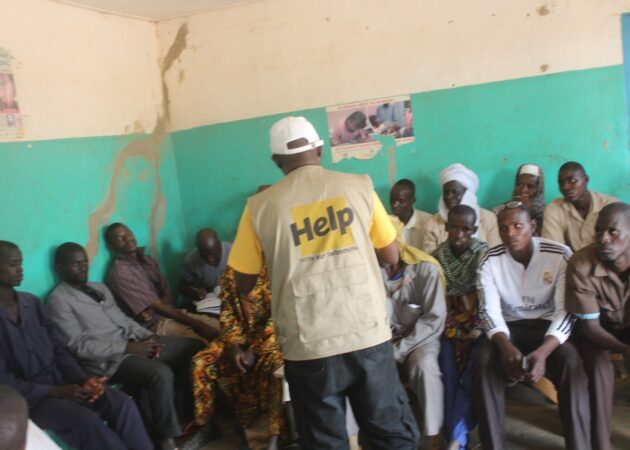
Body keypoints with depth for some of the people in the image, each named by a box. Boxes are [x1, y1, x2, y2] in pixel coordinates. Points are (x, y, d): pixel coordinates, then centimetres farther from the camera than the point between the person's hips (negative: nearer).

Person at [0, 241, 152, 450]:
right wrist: (56, 392, -18)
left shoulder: (31, 302, 10)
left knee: (123, 403, -18)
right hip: (28, 396, -5)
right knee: (87, 420, -31)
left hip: (59, 379, 6)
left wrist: (83, 378, -7)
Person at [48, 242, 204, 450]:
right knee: (161, 374, -33)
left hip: (132, 342, 8)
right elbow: (79, 346, -15)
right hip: (109, 358, -8)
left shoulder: (100, 288, 19)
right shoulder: (59, 299, -7)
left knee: (195, 346, -1)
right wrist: (127, 347, -20)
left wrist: (148, 336, -3)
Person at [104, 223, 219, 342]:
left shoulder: (147, 260, 9)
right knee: (210, 335, -22)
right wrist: (198, 325, -23)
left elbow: (168, 294, 9)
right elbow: (156, 306, -21)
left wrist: (154, 308, -16)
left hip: (170, 313, 8)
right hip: (154, 324, -8)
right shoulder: (119, 273, -17)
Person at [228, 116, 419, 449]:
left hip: (308, 346, 0)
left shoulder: (260, 206, -1)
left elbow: (243, 284, 6)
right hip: (368, 335, 1)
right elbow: (391, 257, 7)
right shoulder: (359, 187, 1)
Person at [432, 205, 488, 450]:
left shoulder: (484, 254, -6)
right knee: (449, 381, -18)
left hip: (477, 325, -2)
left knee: (471, 378, -22)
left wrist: (478, 329, -16)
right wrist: (449, 327, -6)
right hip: (449, 325, 2)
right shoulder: (438, 255, 3)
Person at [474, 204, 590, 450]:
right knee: (485, 362, -29)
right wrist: (506, 347, -33)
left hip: (548, 325, -1)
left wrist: (543, 352, -33)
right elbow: (490, 311, -12)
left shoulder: (560, 255, -13)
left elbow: (566, 311, -16)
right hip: (508, 327, 1)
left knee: (572, 365, -31)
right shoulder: (489, 259, -8)